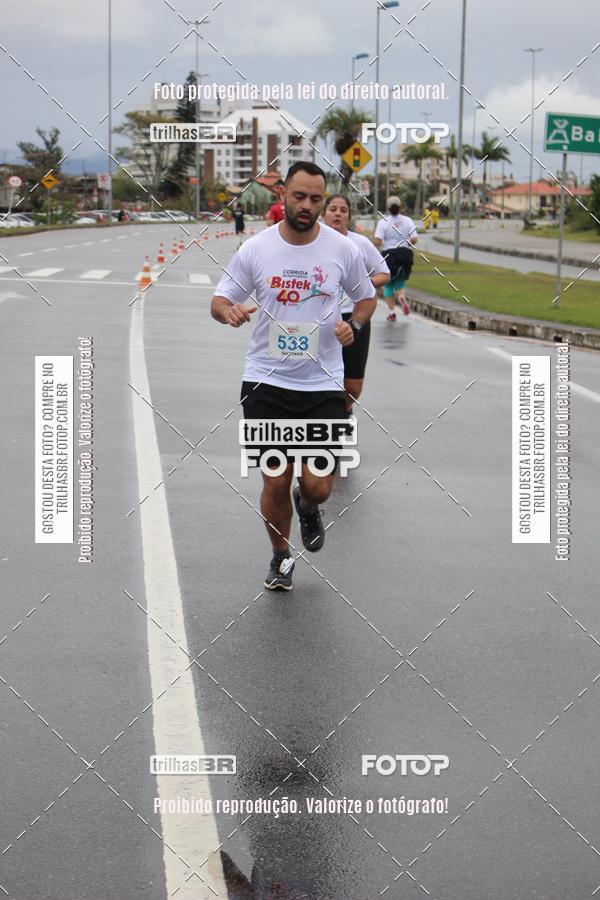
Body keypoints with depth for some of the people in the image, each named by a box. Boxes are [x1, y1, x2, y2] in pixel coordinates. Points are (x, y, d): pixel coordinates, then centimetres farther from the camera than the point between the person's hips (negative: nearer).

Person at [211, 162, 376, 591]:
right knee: (275, 483, 2)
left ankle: (308, 507, 35)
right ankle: (280, 555, 29)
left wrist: (353, 325, -7)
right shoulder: (255, 249, -2)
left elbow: (367, 297, 14)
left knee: (318, 487, -4)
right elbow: (219, 301, 6)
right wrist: (229, 311, -18)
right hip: (266, 382, 0)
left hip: (323, 384, 0)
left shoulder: (343, 249, -1)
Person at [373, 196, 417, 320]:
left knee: (388, 285, 12)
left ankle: (392, 311, 6)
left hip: (389, 255, -2)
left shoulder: (383, 222, -9)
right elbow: (414, 240, -4)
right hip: (405, 253, 2)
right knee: (400, 283, 17)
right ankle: (402, 297, -15)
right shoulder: (408, 221, 0)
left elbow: (377, 241, -17)